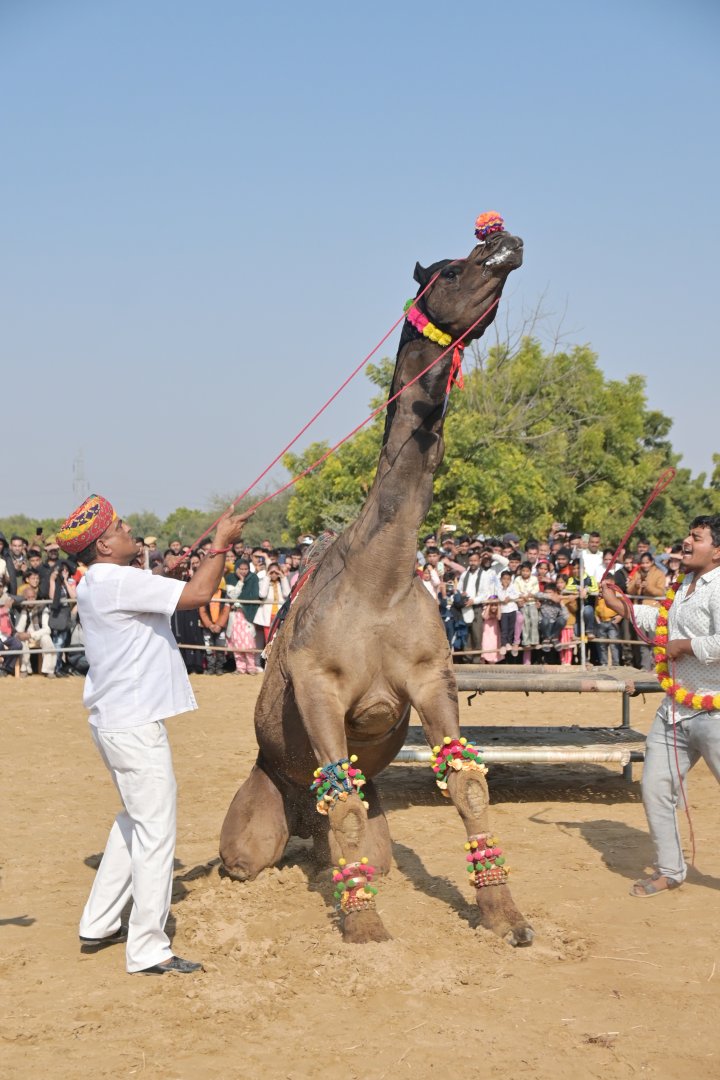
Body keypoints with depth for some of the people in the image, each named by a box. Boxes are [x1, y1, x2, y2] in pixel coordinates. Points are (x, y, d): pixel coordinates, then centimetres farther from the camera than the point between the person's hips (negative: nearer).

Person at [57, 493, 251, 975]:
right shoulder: (119, 582, -20)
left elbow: (170, 590, 17)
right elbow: (197, 594, -23)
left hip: (117, 722, 10)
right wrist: (222, 543, -9)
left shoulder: (99, 583, 11)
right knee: (155, 830, -4)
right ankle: (148, 949, 2)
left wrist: (217, 547, 9)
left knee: (136, 821, 23)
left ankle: (99, 925, 29)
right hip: (134, 725, -10)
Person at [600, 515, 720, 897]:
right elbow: (661, 621, 33)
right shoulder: (684, 587, 13)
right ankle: (669, 870, 28)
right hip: (675, 708, 9)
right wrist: (619, 606, 29)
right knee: (656, 789, 12)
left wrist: (686, 645, -17)